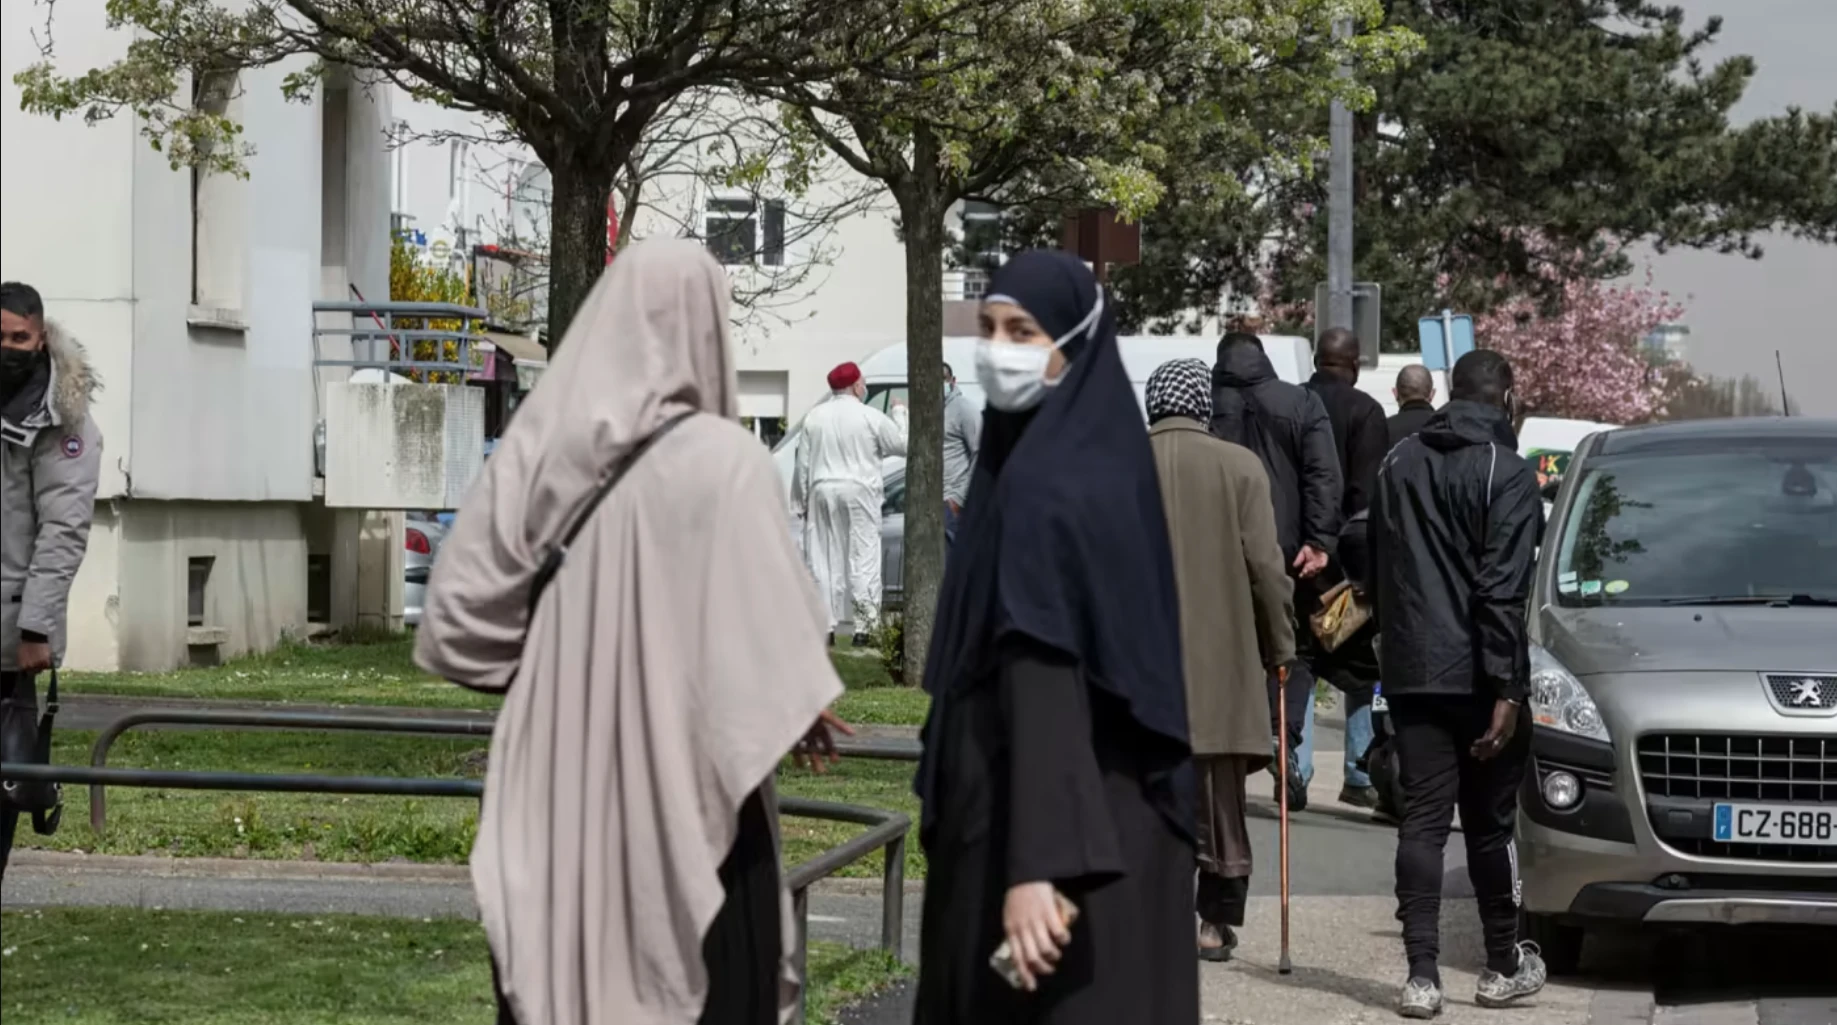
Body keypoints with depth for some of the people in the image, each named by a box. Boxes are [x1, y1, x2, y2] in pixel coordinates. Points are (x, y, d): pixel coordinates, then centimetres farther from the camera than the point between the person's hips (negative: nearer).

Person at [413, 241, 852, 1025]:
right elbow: (769, 641, -15)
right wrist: (803, 705, 5)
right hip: (683, 792, -5)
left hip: (554, 791, 5)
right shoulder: (722, 461, -13)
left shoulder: (538, 447, 1)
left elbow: (459, 614, 4)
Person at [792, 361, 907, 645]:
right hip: (859, 493, -3)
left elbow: (803, 464, 6)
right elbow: (902, 445, 3)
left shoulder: (814, 417, 4)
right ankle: (863, 627, -4)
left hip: (822, 493, 3)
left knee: (823, 560, 6)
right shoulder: (871, 417, -6)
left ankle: (824, 627, 6)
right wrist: (901, 414, 20)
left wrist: (801, 502, 12)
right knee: (863, 559, -1)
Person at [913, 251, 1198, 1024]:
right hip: (1116, 814, 9)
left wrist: (1036, 864, -31)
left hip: (1053, 824, -9)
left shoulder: (1042, 488, -17)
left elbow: (1045, 679, -25)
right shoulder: (1095, 457, 11)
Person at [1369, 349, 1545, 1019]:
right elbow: (1502, 588, -16)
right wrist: (1506, 687, -17)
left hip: (1410, 673, 4)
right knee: (1490, 824, 7)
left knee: (1421, 820, 2)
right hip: (1476, 676, -4)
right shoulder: (1506, 473, -9)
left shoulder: (1399, 465, 11)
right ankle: (1504, 968, 18)